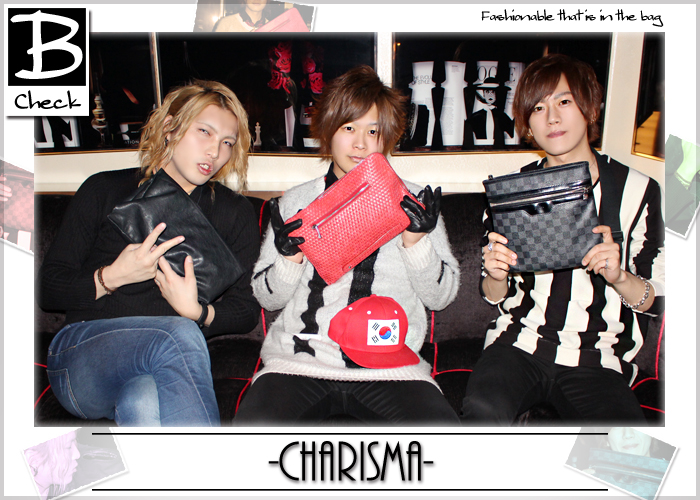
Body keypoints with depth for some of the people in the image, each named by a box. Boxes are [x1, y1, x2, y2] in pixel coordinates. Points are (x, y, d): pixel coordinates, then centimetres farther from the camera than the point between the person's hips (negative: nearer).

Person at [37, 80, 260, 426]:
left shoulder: (234, 213, 17)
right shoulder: (105, 191, 12)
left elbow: (246, 311, 10)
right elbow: (47, 289, 8)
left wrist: (198, 312, -11)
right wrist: (112, 277, -10)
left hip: (164, 367, 1)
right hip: (79, 355, 0)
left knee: (142, 405, -38)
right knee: (181, 334, -35)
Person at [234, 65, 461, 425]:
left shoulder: (413, 203, 13)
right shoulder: (296, 201, 14)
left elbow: (440, 296, 10)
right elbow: (267, 297, 14)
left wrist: (416, 243, -6)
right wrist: (291, 260, -6)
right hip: (299, 358, 1)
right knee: (251, 426, -29)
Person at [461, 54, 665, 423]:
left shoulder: (638, 191, 3)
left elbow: (655, 300, 6)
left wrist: (619, 277, -16)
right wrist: (496, 277, -13)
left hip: (596, 361, 0)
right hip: (519, 344, 1)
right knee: (482, 410, -32)